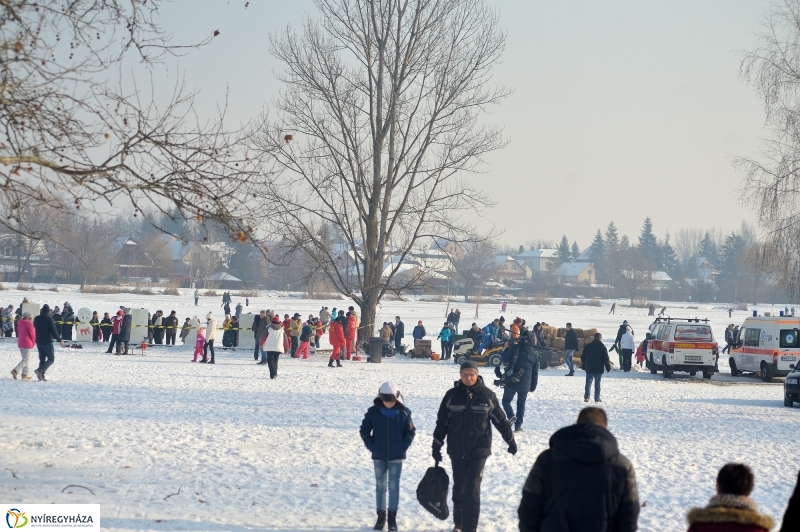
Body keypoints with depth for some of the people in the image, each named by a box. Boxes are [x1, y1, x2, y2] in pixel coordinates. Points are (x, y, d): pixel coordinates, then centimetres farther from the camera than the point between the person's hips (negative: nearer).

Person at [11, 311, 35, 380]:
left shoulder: (19, 323, 10)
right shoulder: (29, 323, -13)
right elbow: (32, 334, -11)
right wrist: (33, 343, 4)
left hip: (20, 343, 8)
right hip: (27, 343, -8)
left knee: (25, 358, 16)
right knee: (25, 359, -7)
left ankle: (25, 374, 13)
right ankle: (15, 371, -22)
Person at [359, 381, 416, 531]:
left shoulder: (403, 412, -6)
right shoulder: (373, 412, -5)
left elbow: (411, 431, 3)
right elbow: (364, 430, 4)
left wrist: (403, 447, -5)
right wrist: (371, 446, -3)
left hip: (396, 456, -1)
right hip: (379, 456, 1)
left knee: (394, 486, -2)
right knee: (380, 486, 7)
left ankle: (392, 518, 5)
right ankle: (381, 516, 14)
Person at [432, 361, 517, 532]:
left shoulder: (487, 395, -3)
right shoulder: (452, 395, -1)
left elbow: (500, 420, 7)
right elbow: (442, 422, 4)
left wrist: (511, 440, 15)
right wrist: (436, 446, 5)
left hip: (478, 450, -2)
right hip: (457, 451, 2)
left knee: (472, 490, -10)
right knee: (459, 489, 13)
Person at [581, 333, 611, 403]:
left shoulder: (587, 346, 4)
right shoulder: (602, 347, -7)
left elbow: (583, 357, 8)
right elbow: (606, 359, -7)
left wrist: (583, 366, 18)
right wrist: (608, 368, 1)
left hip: (589, 369, 3)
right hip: (599, 369, -3)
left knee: (588, 383, 7)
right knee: (597, 384, 2)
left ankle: (586, 397, 0)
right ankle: (597, 398, 2)